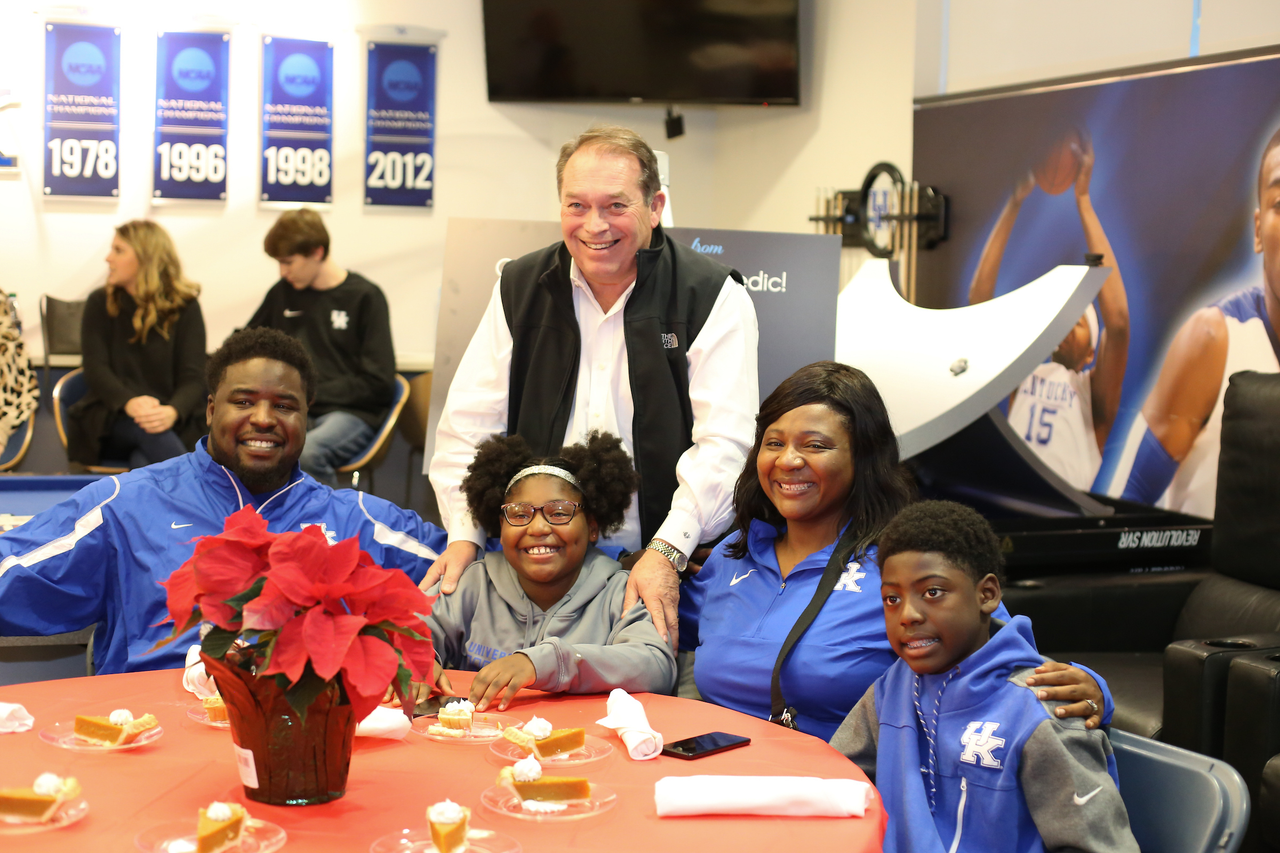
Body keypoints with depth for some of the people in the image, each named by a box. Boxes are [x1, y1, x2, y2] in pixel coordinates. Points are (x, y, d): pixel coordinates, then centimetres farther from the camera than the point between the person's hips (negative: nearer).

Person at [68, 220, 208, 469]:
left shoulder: (184, 306, 3)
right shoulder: (100, 303, 7)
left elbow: (193, 378, -6)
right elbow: (96, 369, -5)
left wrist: (172, 411, -31)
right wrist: (129, 402, -28)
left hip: (170, 420, -1)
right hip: (111, 418, 1)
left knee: (146, 464, -37)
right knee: (148, 431, -36)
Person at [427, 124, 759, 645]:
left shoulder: (713, 298, -1)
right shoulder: (518, 289, 11)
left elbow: (724, 444, -9)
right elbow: (469, 424, 10)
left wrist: (667, 552, -20)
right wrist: (463, 534, -4)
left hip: (665, 569, -2)